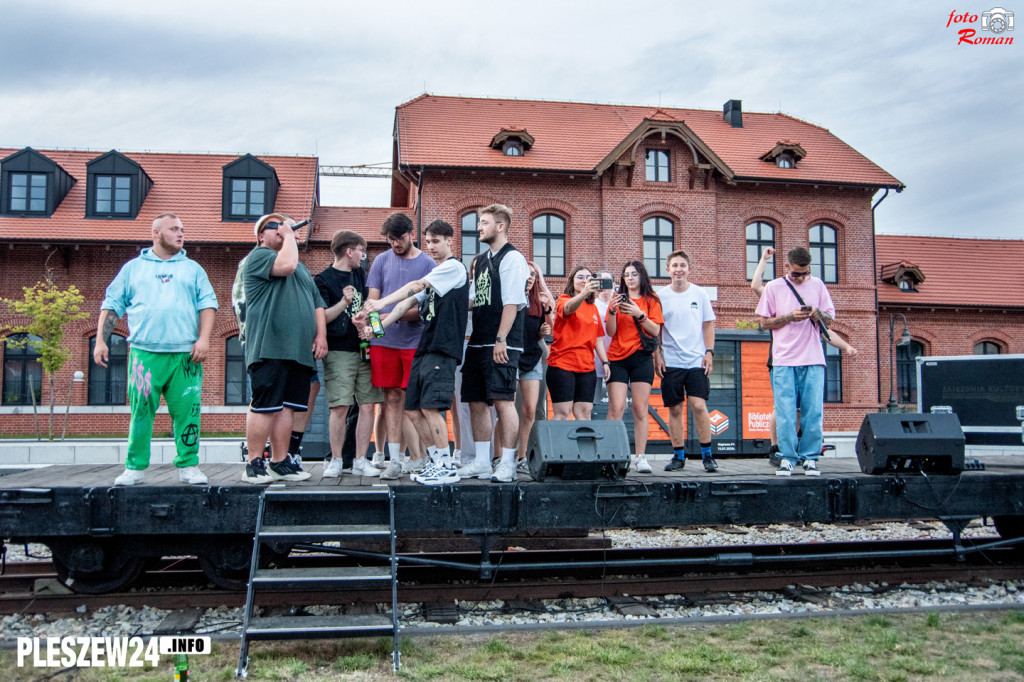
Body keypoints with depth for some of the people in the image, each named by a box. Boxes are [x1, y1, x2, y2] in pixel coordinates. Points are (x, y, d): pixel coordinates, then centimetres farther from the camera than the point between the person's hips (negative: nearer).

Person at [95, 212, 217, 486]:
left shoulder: (193, 269, 16)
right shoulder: (133, 268, 16)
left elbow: (207, 303, 8)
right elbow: (112, 305, 13)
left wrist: (204, 338, -6)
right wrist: (100, 340, 3)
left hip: (186, 355, 0)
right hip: (145, 353, 0)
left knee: (187, 411, -2)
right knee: (140, 411, 0)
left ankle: (188, 466, 5)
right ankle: (135, 467, 9)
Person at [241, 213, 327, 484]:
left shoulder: (302, 268, 27)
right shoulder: (258, 256, 2)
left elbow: (317, 302, 25)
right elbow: (286, 265, -18)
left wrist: (321, 334, 11)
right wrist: (289, 235, -3)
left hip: (300, 350, 7)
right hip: (269, 347, -7)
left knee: (288, 407, 6)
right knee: (264, 406, -7)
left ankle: (280, 462, 12)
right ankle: (254, 463, 0)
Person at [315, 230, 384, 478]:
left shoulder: (359, 274, 17)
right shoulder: (324, 279, -2)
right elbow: (320, 318, -8)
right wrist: (343, 302, -19)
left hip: (364, 350, 6)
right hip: (339, 352, -6)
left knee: (367, 406, 0)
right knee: (340, 408, -8)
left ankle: (360, 461, 6)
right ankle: (336, 460, 6)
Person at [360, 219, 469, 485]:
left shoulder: (454, 267, -2)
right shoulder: (434, 275, 25)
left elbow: (417, 286, -13)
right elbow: (408, 303, 17)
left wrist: (381, 303, -19)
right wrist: (378, 326, 6)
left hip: (442, 348, -9)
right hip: (425, 348, 9)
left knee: (430, 407, -15)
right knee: (413, 410, 8)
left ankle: (447, 468, -8)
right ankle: (435, 462, 18)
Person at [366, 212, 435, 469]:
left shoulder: (427, 263, 3)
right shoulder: (382, 260, 11)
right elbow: (373, 300, 10)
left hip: (415, 340, -2)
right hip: (384, 341, 2)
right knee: (392, 398, 4)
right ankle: (394, 459, 9)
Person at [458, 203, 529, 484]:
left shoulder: (512, 258, -7)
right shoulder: (481, 260, 20)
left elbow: (512, 303, -14)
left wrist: (501, 339, -18)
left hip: (501, 346, -9)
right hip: (477, 343, 9)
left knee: (503, 401, -7)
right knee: (477, 402, 10)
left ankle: (507, 463, 0)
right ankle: (481, 462, 18)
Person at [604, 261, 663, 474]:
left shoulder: (651, 300, 10)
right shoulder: (618, 299, 12)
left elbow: (655, 331, -1)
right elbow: (610, 332, 3)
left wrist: (639, 314, -14)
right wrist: (612, 311, -13)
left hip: (641, 358, 0)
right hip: (617, 357, 0)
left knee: (640, 409, -4)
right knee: (616, 408, -9)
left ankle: (640, 457, 0)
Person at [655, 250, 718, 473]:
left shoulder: (700, 294, 5)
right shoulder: (661, 296, 4)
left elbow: (708, 325, 8)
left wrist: (709, 352, -2)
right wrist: (656, 356, -1)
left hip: (697, 360, -1)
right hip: (671, 361, 1)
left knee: (699, 405, -9)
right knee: (675, 409, 4)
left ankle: (707, 455, 4)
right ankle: (678, 456, 14)